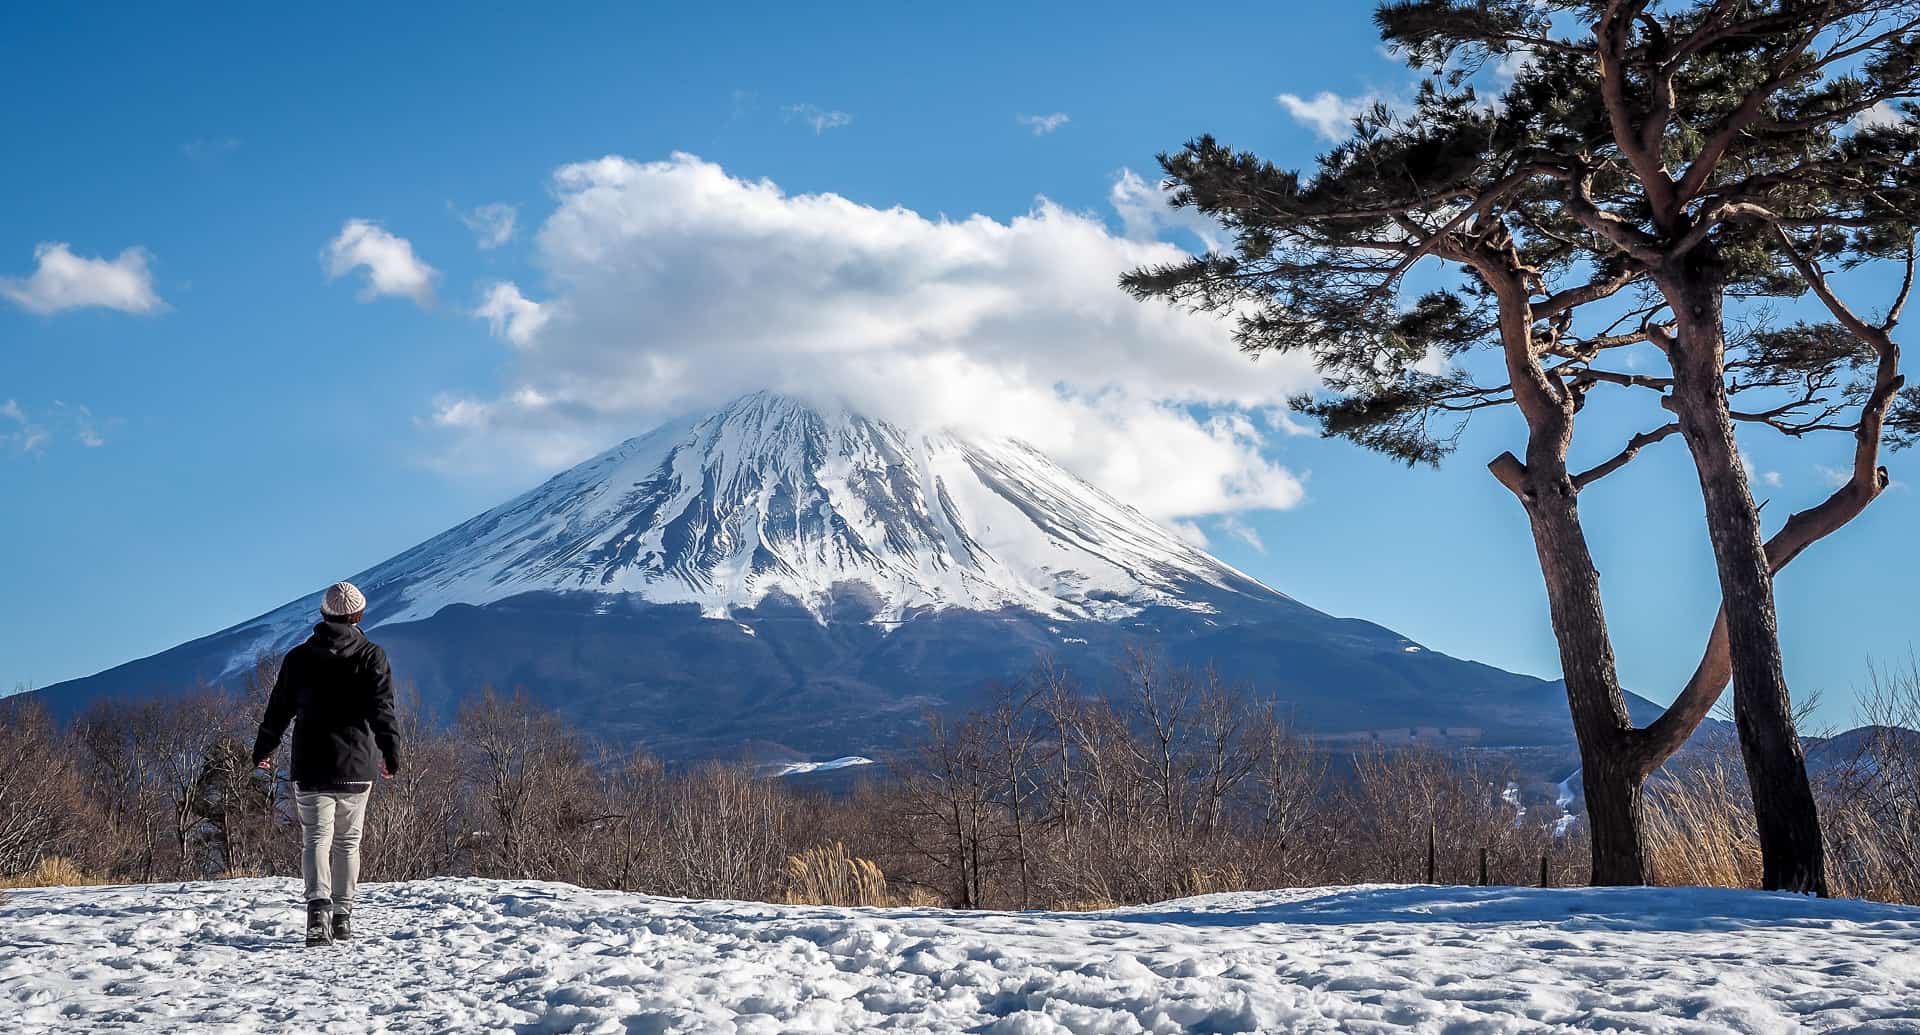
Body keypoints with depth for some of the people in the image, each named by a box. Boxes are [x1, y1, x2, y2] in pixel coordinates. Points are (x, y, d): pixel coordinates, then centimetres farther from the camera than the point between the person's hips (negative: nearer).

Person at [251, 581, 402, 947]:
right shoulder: (372, 656, -2)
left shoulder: (299, 656, 4)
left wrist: (263, 749, 21)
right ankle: (343, 916, 17)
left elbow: (279, 708, 9)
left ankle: (319, 905, -24)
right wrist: (391, 753, 0)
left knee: (316, 838, -2)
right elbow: (383, 710, -6)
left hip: (310, 766, 0)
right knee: (348, 842, 11)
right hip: (356, 765, 0)